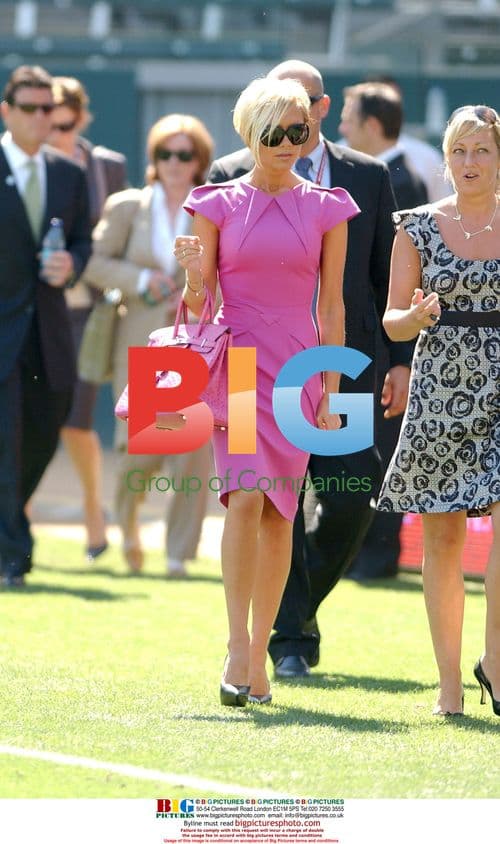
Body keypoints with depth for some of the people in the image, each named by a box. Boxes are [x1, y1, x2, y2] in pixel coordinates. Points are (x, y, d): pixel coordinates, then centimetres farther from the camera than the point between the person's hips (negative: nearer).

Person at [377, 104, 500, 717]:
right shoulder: (419, 227, 5)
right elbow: (393, 321, 5)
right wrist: (418, 316, -17)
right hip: (440, 388, 1)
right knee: (442, 534, 2)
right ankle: (449, 681, 8)